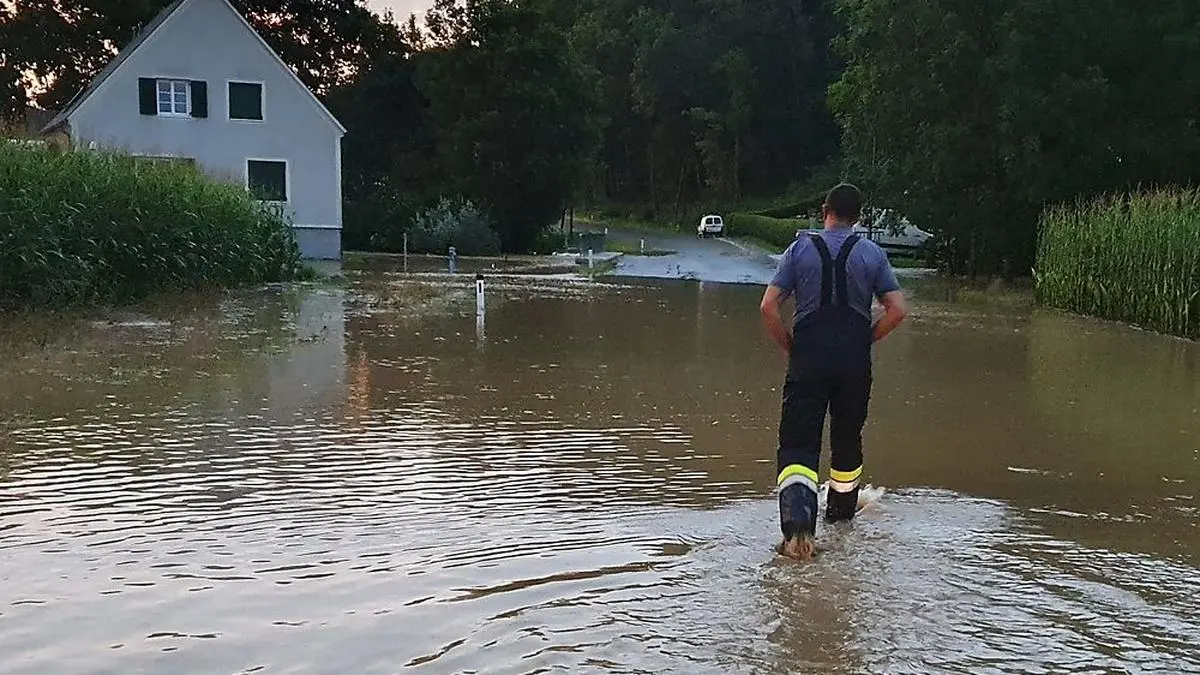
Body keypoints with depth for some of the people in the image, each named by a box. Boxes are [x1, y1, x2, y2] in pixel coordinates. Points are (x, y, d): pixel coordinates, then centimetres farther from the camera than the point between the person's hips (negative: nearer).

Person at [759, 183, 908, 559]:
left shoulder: (800, 249, 2)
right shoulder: (872, 253, 4)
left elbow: (768, 307, -5)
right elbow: (897, 309, -3)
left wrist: (789, 347, 6)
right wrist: (866, 341, 8)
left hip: (807, 358, -2)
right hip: (855, 359, 2)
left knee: (798, 443, -5)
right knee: (847, 437, 20)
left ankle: (798, 525, -27)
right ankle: (841, 513, 38)